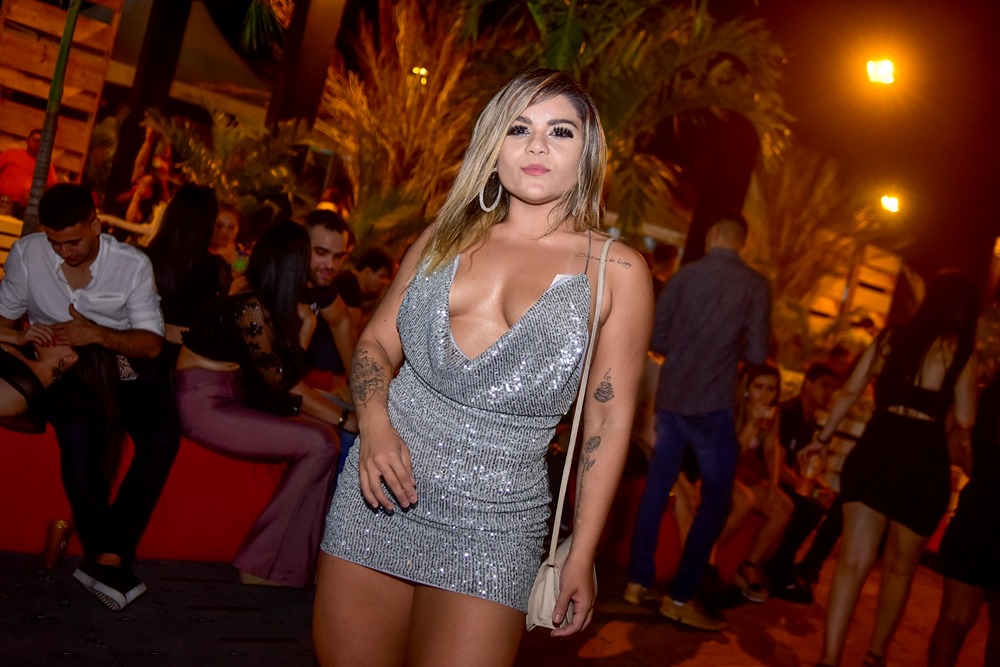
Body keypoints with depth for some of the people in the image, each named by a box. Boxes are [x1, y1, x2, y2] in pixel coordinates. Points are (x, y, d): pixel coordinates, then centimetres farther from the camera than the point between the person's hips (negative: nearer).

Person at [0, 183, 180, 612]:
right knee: (79, 433, -34)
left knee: (162, 439, -28)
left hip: (128, 370, 1)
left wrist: (97, 334, -23)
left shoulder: (133, 265, -5)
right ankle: (110, 559, -24)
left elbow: (152, 343, -5)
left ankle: (108, 557, -24)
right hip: (66, 373, 0)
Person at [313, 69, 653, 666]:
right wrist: (375, 424, -7)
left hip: (492, 524, -3)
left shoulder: (617, 272, -3)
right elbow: (376, 341, 13)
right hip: (378, 498, 3)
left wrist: (582, 557, 0)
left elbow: (609, 421, -1)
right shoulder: (446, 237, 7)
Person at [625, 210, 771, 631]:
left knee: (657, 486, 15)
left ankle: (638, 581, 20)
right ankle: (679, 598, 6)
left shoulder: (684, 276, 2)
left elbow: (657, 339, 5)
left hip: (670, 398, 3)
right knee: (716, 498, 8)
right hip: (712, 405, -3)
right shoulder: (755, 285, -5)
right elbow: (756, 354, -7)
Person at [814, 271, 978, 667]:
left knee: (855, 560, -1)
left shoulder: (891, 336, 10)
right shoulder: (960, 351, 0)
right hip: (923, 463, -2)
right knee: (899, 568, 16)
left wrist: (825, 434, 19)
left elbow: (850, 391, 9)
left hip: (875, 453, 2)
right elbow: (965, 419, -1)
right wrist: (968, 382, 17)